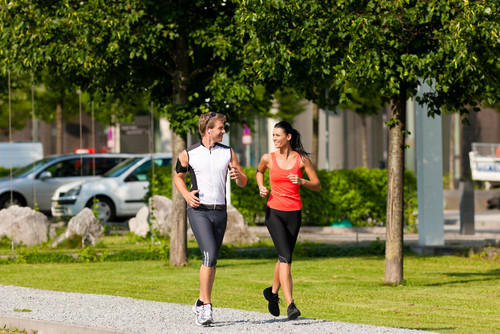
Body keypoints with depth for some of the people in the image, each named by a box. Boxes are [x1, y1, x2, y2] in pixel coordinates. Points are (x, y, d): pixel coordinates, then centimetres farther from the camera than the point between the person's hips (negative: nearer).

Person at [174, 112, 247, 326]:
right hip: (199, 210, -4)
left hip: (220, 212, 4)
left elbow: (243, 182, 10)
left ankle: (201, 303, 23)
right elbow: (178, 176, 17)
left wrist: (238, 175, -14)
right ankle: (206, 306, -16)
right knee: (209, 254, -19)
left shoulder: (228, 153, 9)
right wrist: (186, 194, -1)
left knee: (212, 260, 8)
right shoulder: (189, 154, 1)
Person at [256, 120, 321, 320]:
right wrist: (261, 187, 5)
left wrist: (302, 182, -17)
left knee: (284, 257, 13)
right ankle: (290, 305, -22)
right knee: (286, 257, -16)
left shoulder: (302, 159, -1)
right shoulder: (268, 159, -1)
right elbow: (259, 171, 22)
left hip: (294, 213, 2)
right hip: (274, 212, -2)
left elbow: (317, 186, 2)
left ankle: (273, 292, 40)